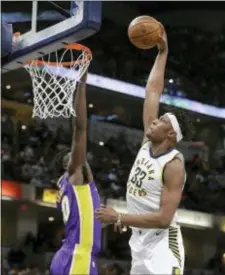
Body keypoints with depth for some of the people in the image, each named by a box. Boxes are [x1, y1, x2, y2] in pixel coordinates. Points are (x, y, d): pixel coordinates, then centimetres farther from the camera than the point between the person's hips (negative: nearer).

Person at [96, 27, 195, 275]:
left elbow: (164, 218, -22)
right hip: (140, 242, 8)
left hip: (162, 245, -8)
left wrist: (118, 218, -21)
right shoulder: (148, 144, 4)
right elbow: (153, 92, 9)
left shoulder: (174, 166, -16)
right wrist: (162, 53, 9)